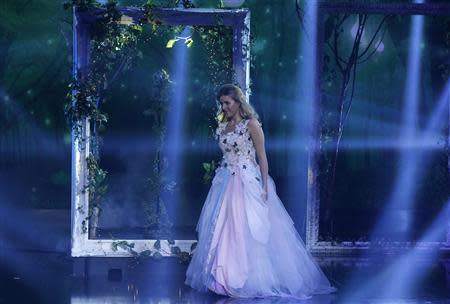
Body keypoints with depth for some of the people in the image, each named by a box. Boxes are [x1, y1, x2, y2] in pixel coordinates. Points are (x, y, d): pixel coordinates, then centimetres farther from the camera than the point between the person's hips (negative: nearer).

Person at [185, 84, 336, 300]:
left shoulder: (251, 124, -8)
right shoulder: (222, 126, 11)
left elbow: (262, 157, -8)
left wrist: (265, 186, -13)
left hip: (247, 183, -6)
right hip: (225, 183, 6)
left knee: (247, 230, -6)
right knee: (222, 229, 3)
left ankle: (252, 279, 2)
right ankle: (226, 277, 9)